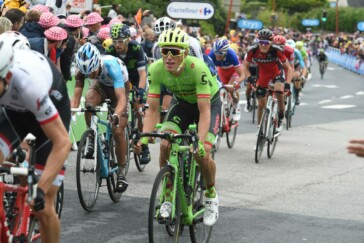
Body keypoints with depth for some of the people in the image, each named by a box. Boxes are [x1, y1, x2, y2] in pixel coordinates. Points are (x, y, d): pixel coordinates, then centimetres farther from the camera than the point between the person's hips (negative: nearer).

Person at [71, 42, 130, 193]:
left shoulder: (112, 65, -40)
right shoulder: (83, 69, -28)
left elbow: (121, 97, -47)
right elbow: (76, 96, -28)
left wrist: (116, 115, -64)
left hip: (120, 87, -3)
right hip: (102, 85, 3)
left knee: (118, 131, -12)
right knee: (89, 101, -33)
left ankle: (121, 172, 3)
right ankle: (92, 139, -14)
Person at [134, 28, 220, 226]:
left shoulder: (197, 68, -37)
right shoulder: (156, 69, -26)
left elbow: (204, 110, -37)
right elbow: (152, 109, -22)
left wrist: (200, 141, -48)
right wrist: (144, 137, -36)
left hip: (209, 102, -3)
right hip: (181, 103, 3)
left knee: (202, 153, -20)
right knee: (165, 145, -19)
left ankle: (211, 195, 10)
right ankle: (168, 196, 0)